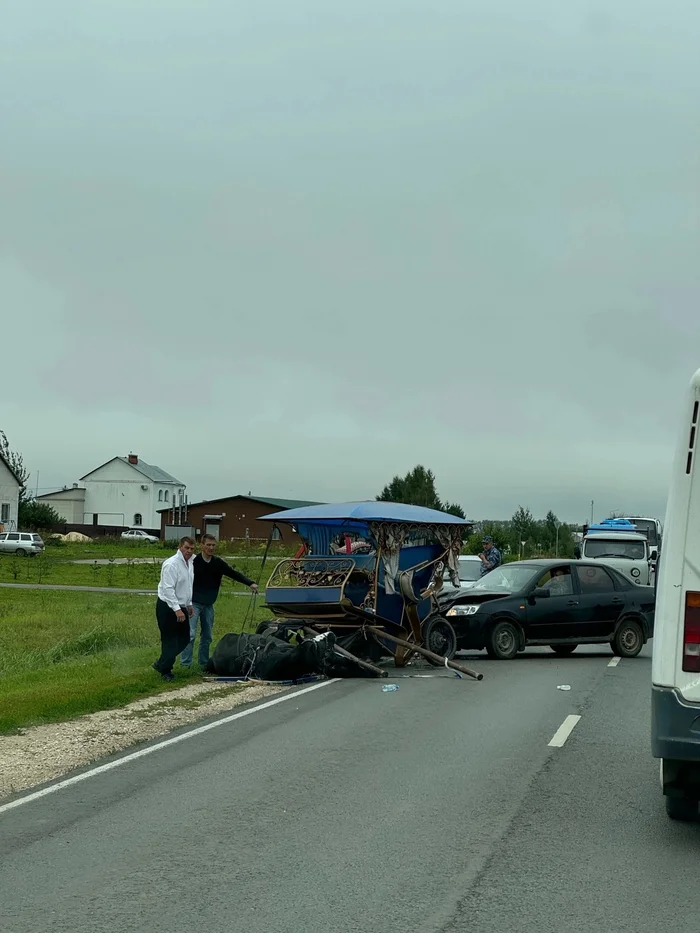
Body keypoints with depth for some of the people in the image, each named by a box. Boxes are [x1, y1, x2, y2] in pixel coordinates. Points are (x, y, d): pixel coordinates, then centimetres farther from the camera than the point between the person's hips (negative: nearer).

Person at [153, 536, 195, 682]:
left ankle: (161, 664, 27)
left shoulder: (189, 563, 10)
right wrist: (177, 609, -29)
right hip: (168, 608, -9)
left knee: (184, 638, 12)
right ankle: (165, 671, 14)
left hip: (181, 607, 9)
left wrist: (189, 604, 22)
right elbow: (168, 589, -25)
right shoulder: (172, 564, -20)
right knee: (170, 640, -2)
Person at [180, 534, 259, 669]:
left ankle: (204, 663, 21)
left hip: (209, 605, 5)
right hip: (194, 603, -5)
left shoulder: (218, 563, 3)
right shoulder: (194, 562, -11)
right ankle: (185, 663, -7)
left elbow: (234, 574, 2)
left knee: (207, 636, 11)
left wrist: (250, 583, -11)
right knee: (190, 634, -11)